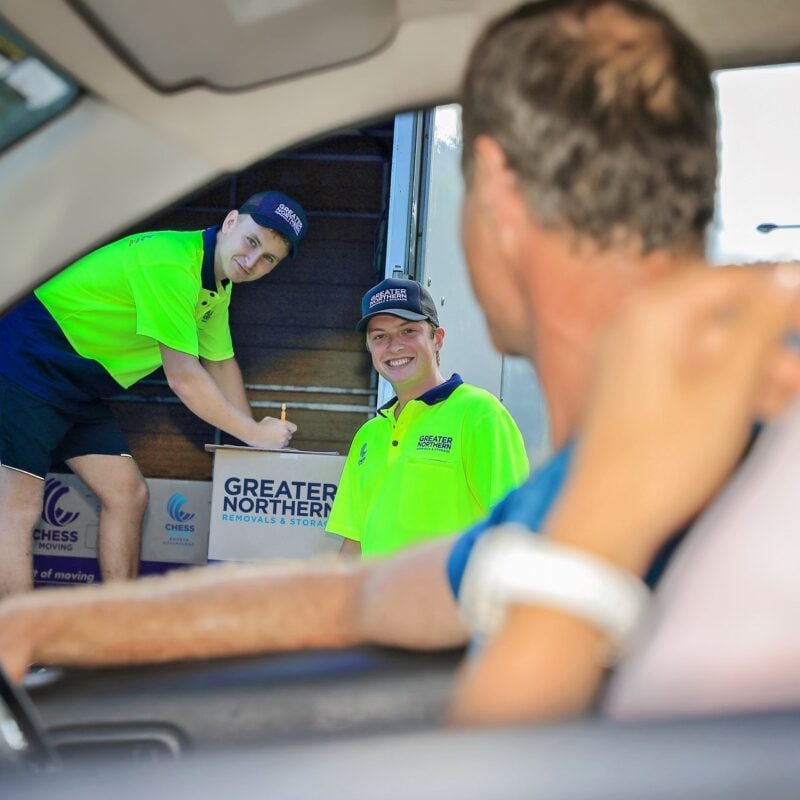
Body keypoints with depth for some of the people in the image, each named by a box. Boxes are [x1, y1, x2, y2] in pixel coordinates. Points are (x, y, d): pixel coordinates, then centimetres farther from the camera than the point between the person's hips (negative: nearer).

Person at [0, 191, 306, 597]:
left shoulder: (218, 285, 9)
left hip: (78, 391, 10)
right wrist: (253, 432, -13)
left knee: (128, 494, 7)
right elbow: (183, 377, -23)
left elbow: (221, 364, 19)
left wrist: (258, 432, 10)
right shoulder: (171, 264, -24)